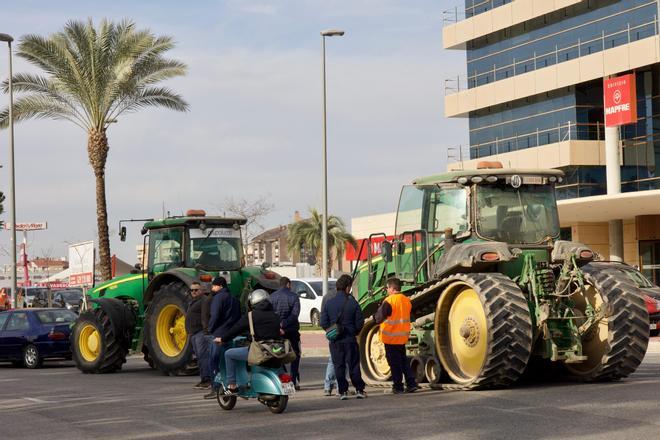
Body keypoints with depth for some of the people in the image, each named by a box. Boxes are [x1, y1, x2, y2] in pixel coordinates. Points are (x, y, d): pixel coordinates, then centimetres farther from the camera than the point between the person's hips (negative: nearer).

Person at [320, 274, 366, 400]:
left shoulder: (329, 303, -3)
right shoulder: (353, 303, -8)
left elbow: (323, 323, -2)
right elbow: (360, 323, -4)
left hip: (335, 342, 1)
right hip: (350, 340, -1)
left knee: (338, 366, 7)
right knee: (354, 365, 7)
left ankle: (343, 391, 6)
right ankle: (359, 390, 10)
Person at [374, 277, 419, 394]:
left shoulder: (389, 301, -19)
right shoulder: (407, 300, 4)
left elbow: (379, 318, -21)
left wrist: (375, 316, -1)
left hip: (391, 337, -6)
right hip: (403, 336, 6)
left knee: (395, 363, 2)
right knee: (404, 360, 16)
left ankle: (398, 387, 5)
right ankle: (411, 384, 11)